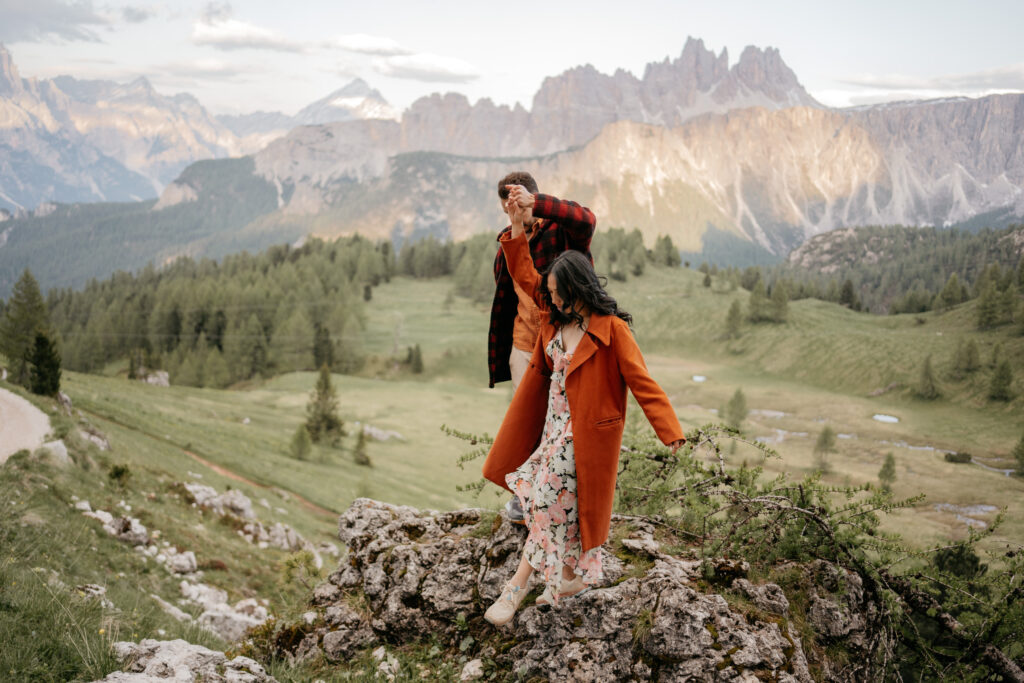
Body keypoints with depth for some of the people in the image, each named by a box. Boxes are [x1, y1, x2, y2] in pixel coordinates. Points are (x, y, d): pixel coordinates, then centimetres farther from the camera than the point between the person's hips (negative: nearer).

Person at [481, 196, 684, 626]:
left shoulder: (612, 330, -18)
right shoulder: (557, 316, 3)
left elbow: (641, 381, -18)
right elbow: (525, 276, 11)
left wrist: (670, 431, -23)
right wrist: (517, 227, 2)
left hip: (584, 434, -7)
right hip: (553, 425, 7)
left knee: (549, 507, -4)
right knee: (561, 509, 14)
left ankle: (516, 588, 3)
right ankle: (574, 578, 29)